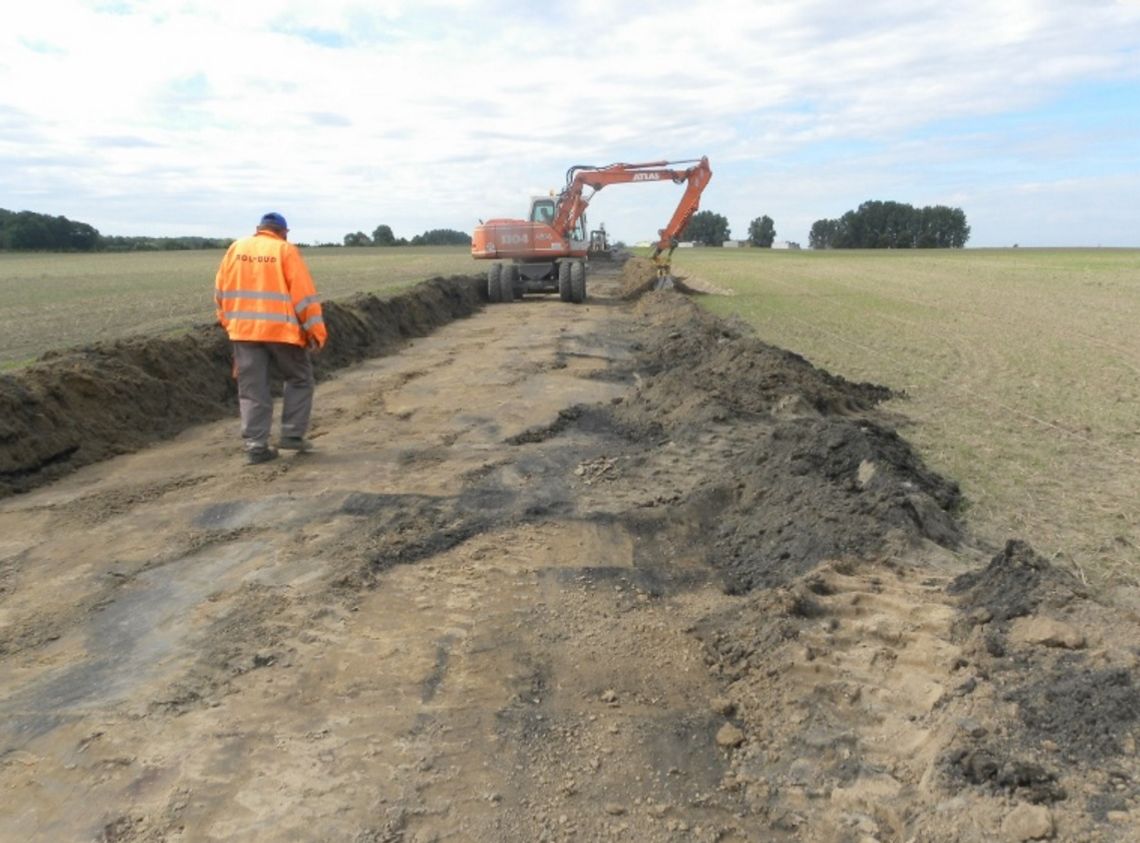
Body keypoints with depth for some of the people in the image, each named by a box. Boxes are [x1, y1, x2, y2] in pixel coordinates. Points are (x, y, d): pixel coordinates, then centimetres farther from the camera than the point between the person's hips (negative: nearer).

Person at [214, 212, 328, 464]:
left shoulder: (235, 249, 9)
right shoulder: (286, 250, -3)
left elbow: (221, 291, 11)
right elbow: (304, 294, -7)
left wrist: (228, 322, 21)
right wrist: (316, 330, -3)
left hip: (244, 330, 4)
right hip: (281, 329, -3)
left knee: (252, 390, 8)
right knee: (300, 379, 15)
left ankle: (255, 446, 8)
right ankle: (292, 435, 10)